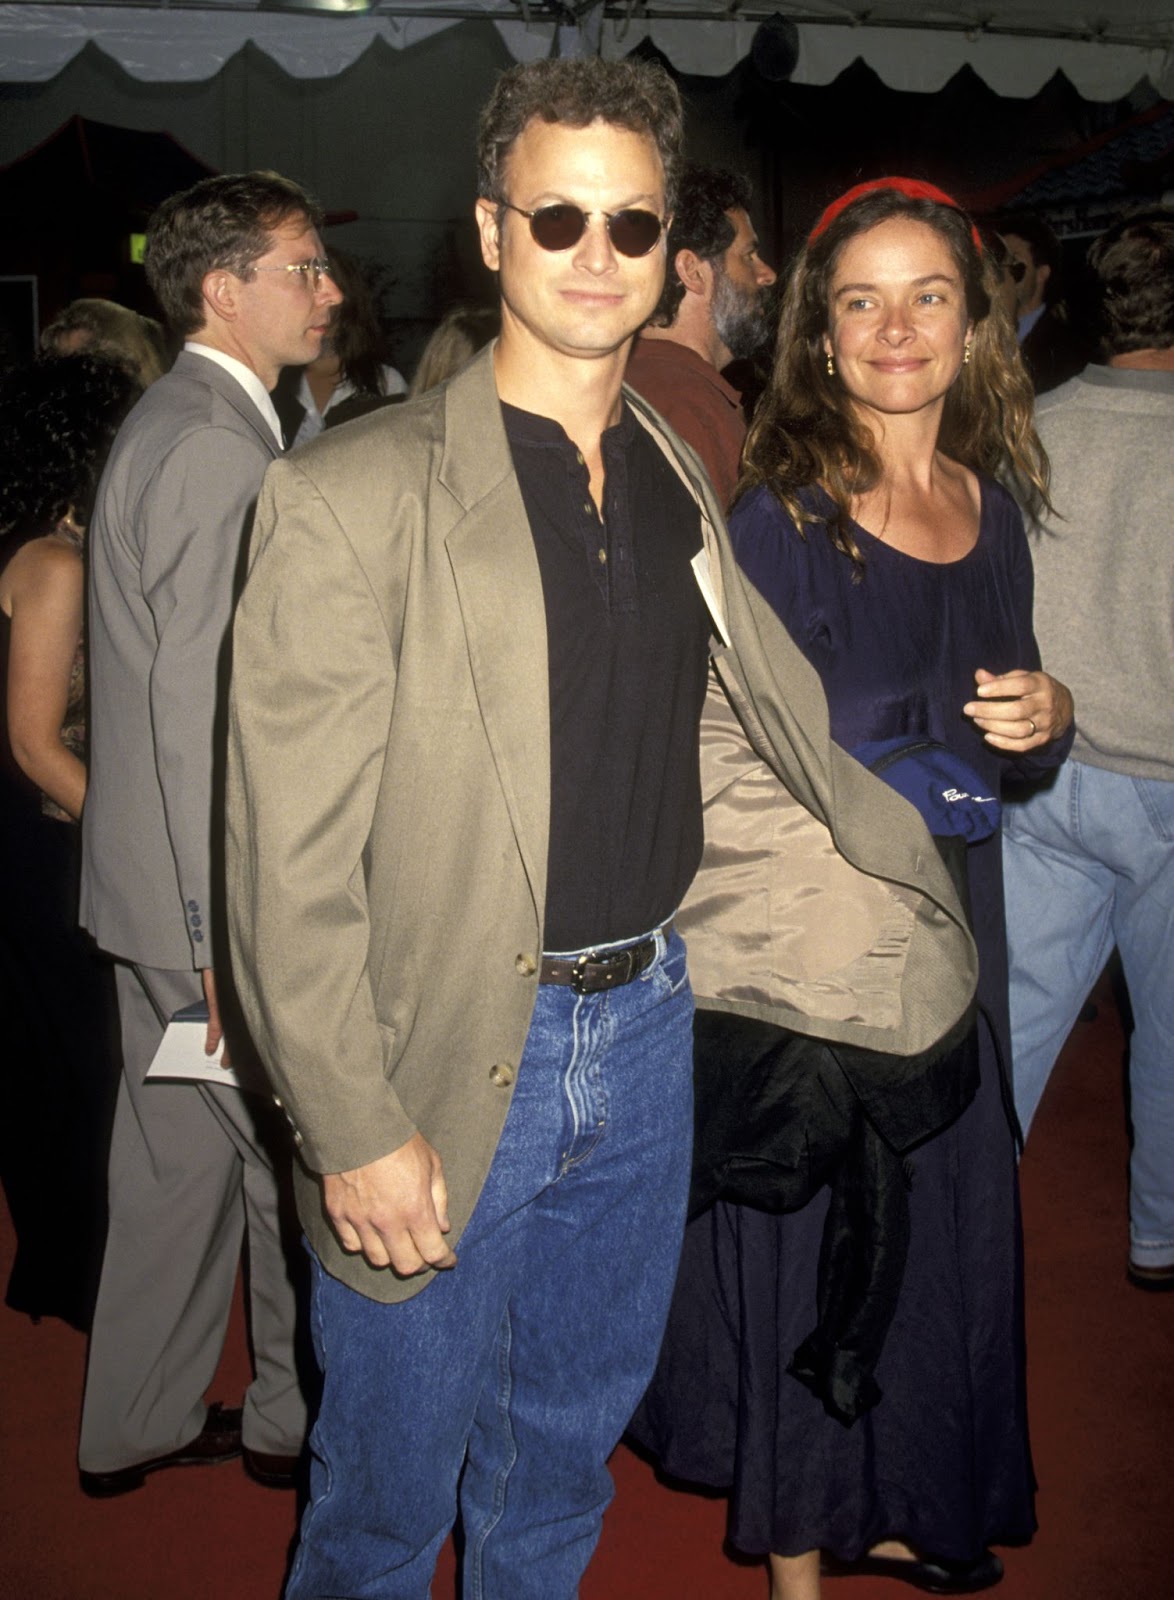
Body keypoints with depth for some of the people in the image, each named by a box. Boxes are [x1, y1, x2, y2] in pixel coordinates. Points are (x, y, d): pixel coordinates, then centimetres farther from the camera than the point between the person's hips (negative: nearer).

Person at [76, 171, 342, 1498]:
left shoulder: (172, 425, 15)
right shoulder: (216, 445, -17)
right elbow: (199, 710, -23)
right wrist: (231, 935, -22)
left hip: (157, 885, 10)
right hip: (215, 894, -10)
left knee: (177, 1160, 18)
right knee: (303, 1158, 6)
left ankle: (137, 1425, 32)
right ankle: (303, 1417, 25)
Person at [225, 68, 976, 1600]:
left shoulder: (677, 484, 7)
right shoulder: (353, 494, -14)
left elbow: (740, 744, 16)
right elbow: (289, 858, -15)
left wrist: (921, 878, 18)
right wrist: (354, 1128, -16)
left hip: (646, 1029, 6)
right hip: (442, 1068, -5)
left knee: (568, 1451, 24)